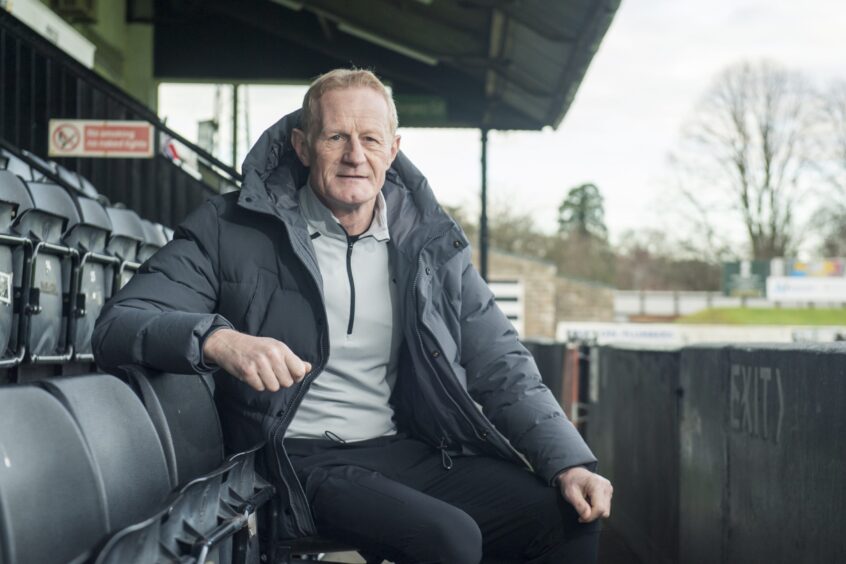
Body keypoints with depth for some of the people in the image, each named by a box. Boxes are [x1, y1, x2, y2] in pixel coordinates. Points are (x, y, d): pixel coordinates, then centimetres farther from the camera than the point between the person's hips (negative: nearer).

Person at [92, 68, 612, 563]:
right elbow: (118, 326, -8)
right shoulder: (234, 230, -1)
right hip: (303, 462, -4)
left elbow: (503, 370, 10)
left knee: (570, 518, -13)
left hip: (411, 450, 5)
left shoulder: (431, 241, 10)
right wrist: (217, 339, -29)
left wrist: (569, 463, -6)